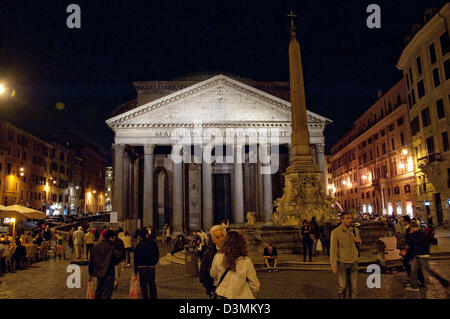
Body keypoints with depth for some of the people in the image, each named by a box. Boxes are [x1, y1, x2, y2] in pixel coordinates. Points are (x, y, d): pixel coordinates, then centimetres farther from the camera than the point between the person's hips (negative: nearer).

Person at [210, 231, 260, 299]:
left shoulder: (218, 257, -15)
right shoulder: (246, 261, -17)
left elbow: (213, 275, 5)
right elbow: (255, 286, -8)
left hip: (222, 295, 1)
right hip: (241, 296, 0)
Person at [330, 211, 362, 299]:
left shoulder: (355, 230, 0)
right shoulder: (335, 232, -13)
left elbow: (359, 244, 17)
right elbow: (333, 250, -10)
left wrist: (358, 242, -8)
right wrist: (334, 265, -13)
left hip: (353, 262, 4)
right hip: (342, 263, -4)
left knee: (352, 286, 9)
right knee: (343, 286, 3)